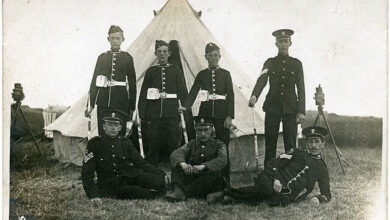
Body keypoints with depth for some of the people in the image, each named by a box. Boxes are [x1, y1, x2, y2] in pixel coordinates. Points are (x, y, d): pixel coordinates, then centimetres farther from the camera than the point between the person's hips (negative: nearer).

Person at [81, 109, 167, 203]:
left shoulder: (125, 143, 4)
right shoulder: (94, 144, -7)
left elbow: (141, 163, 9)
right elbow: (87, 173, -8)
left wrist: (161, 174, -2)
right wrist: (93, 195, -20)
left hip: (129, 178, 4)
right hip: (109, 187, -4)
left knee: (159, 181, -22)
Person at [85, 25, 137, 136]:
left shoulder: (127, 58, 4)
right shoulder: (102, 57, 10)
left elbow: (132, 83, 5)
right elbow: (94, 81, 9)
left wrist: (131, 107, 2)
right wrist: (90, 105, 3)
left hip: (121, 102, -2)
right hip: (103, 103, 2)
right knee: (103, 134, 2)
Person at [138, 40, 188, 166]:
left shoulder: (176, 71, 7)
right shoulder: (150, 72, 9)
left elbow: (183, 93, 6)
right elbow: (143, 94, 8)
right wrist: (142, 113, 1)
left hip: (172, 114, -1)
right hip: (154, 114, 1)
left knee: (174, 143, 0)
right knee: (153, 144, 5)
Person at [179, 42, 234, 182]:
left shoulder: (225, 74, 7)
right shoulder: (201, 75, 10)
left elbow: (230, 95, 2)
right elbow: (193, 92, 0)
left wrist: (229, 116, -7)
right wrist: (186, 106, -19)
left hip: (221, 114, -1)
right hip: (205, 113, 1)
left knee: (223, 147, -1)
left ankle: (225, 180, 7)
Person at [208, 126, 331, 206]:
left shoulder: (322, 169, 21)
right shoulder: (299, 154, 14)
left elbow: (327, 194, 23)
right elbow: (272, 164, 6)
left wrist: (318, 198, -1)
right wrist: (275, 179, -13)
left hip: (286, 196, 2)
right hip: (273, 182, -2)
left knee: (284, 202, -37)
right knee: (266, 189, -40)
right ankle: (225, 194, -23)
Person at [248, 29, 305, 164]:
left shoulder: (296, 63, 8)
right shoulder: (270, 63, 7)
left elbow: (301, 88, 6)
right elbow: (261, 81, -8)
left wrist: (301, 111, -2)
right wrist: (254, 96, -29)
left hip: (290, 108, 0)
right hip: (272, 107, 0)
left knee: (290, 143, -1)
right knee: (270, 142, 2)